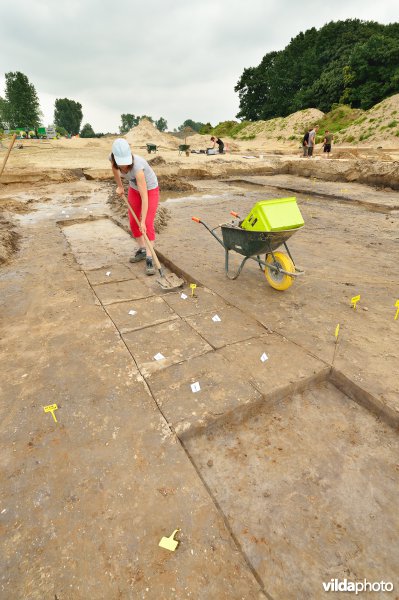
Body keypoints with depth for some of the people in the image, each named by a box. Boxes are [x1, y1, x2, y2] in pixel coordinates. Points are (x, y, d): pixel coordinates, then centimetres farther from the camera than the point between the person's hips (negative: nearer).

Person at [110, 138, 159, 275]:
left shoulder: (137, 166, -39)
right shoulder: (112, 158, -23)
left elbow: (144, 197, -38)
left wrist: (143, 221, -37)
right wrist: (120, 186, 9)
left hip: (150, 189, -6)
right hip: (134, 188, 6)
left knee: (148, 224, -16)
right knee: (133, 222, 6)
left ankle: (149, 259, -14)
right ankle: (142, 250, 22)